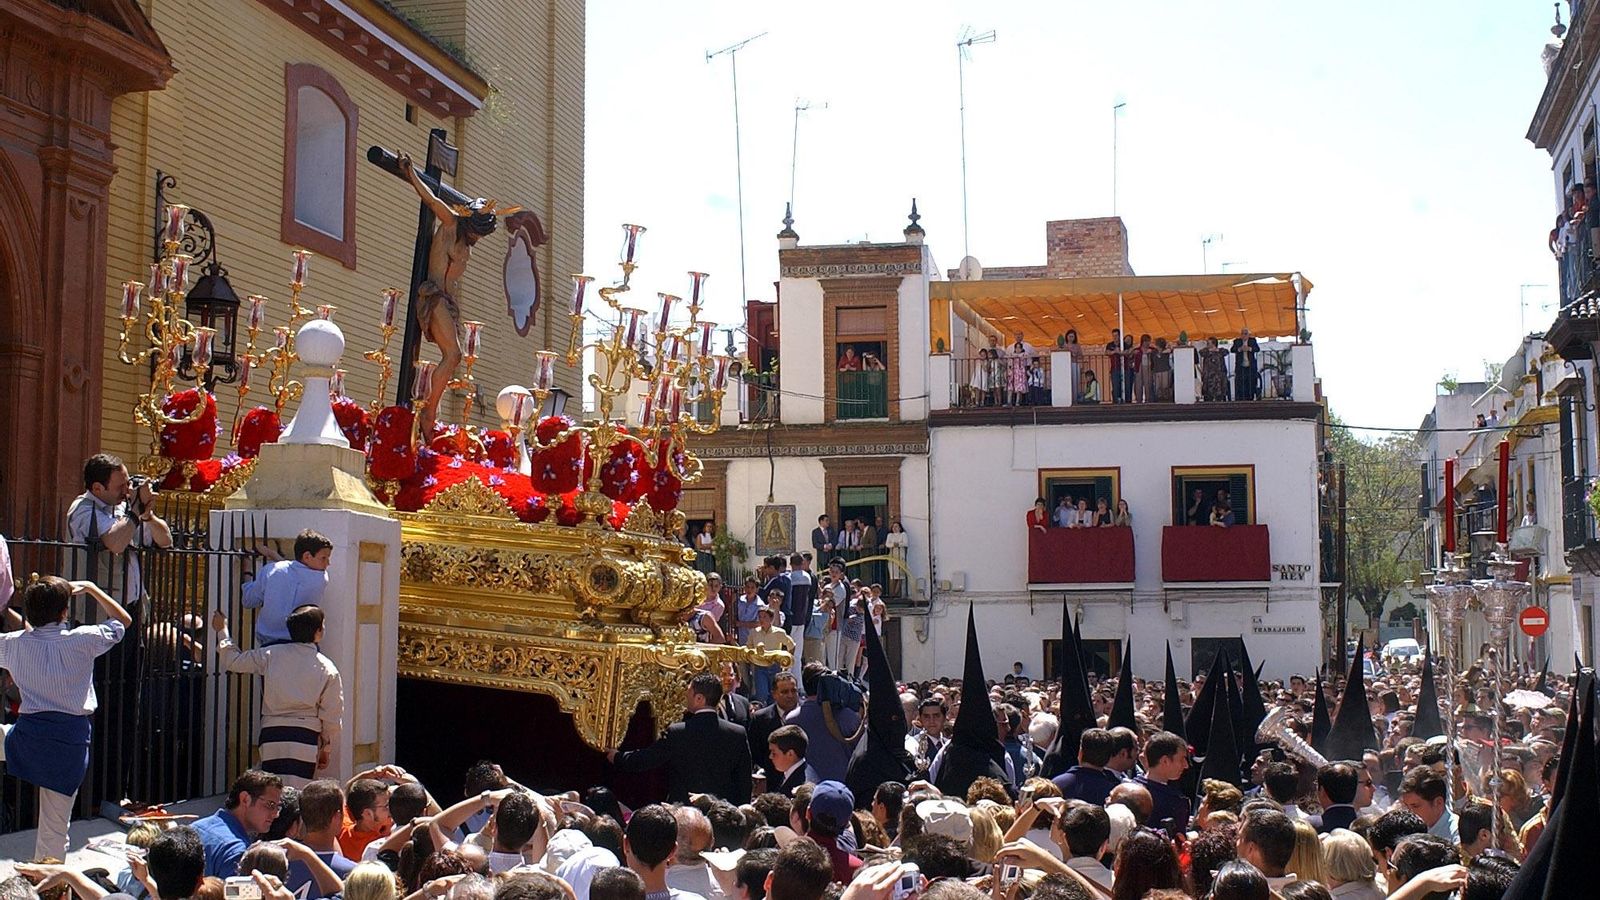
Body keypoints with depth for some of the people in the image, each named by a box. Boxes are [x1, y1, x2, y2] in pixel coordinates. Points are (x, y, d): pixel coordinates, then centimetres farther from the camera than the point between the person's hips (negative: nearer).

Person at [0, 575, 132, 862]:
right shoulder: (81, 640, -7)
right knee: (55, 828, 8)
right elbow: (123, 620, 10)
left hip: (28, 734, 0)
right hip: (71, 736, 0)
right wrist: (91, 588, 16)